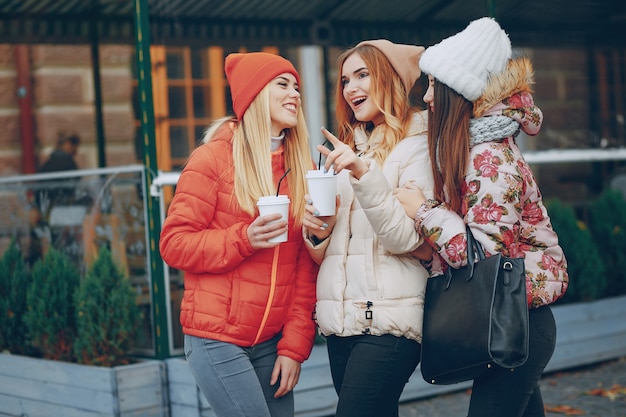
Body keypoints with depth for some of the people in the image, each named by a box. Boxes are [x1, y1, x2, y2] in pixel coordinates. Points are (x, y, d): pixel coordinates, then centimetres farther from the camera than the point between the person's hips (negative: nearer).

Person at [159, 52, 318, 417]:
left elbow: (307, 267, 4)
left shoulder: (302, 167, 7)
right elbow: (175, 244, -8)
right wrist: (244, 239, -21)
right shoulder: (214, 158, -5)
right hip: (217, 338, -4)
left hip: (271, 341, 5)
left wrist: (295, 345, -1)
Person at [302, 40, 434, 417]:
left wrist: (364, 173, -22)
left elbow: (407, 238, -14)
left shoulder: (417, 143, -1)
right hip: (341, 318, 7)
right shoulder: (346, 149, 17)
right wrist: (317, 232, -2)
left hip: (388, 321, -6)